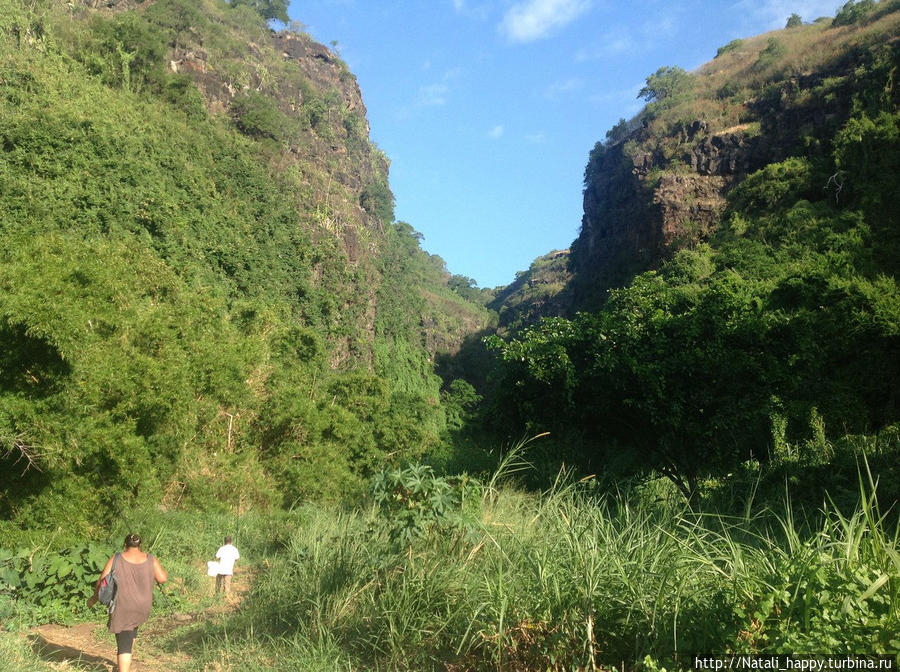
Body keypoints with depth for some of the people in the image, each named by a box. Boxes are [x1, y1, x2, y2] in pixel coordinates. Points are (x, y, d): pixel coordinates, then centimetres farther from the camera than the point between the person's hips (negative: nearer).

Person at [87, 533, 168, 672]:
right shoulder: (150, 560, -4)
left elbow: (102, 582, -9)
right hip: (142, 608, 3)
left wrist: (94, 597, 7)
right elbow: (163, 578, -4)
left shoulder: (116, 560, -8)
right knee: (132, 627, 34)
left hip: (122, 608, -3)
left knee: (124, 644, 3)